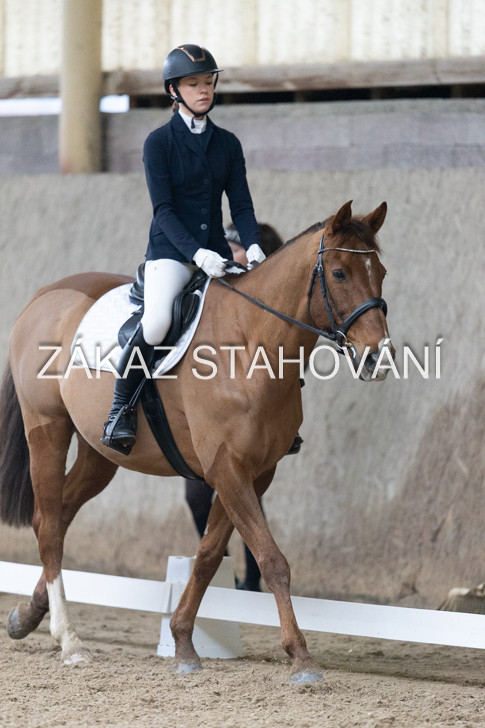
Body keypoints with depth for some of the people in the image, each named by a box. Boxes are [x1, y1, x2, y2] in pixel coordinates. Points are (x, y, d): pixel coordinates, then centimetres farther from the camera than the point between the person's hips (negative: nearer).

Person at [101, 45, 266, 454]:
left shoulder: (227, 143, 11)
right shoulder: (159, 142, -2)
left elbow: (241, 204, 8)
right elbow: (163, 209, -9)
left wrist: (252, 245, -13)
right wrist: (196, 253, -23)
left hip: (215, 251, 5)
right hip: (171, 250, -5)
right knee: (158, 319, -32)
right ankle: (121, 408, -15)